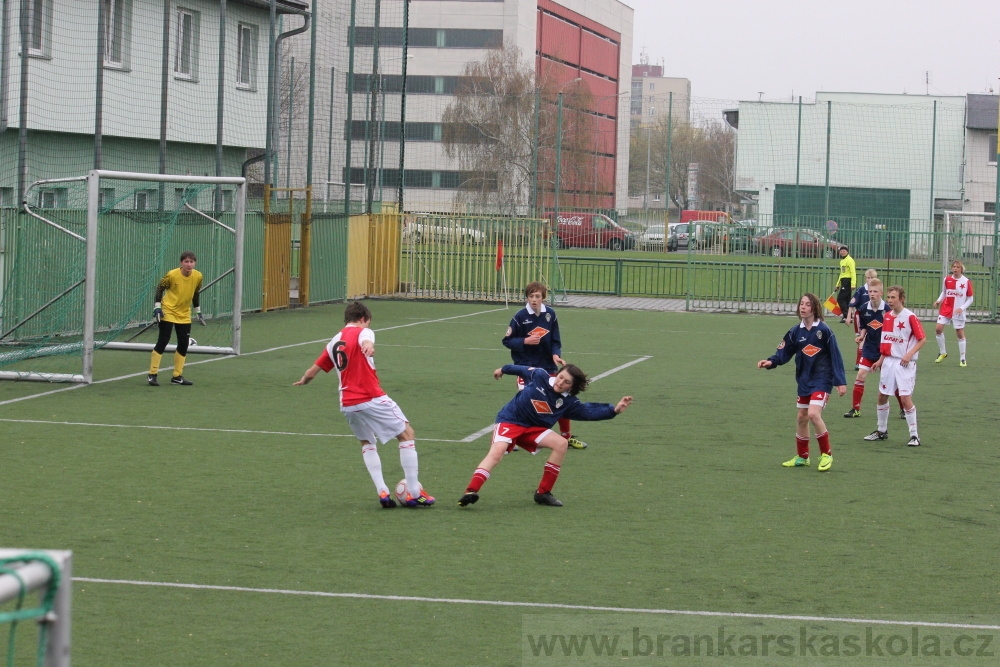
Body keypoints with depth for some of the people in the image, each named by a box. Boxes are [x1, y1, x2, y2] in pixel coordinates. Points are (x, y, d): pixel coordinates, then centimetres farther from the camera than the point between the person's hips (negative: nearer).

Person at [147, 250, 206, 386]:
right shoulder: (171, 275, -19)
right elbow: (160, 288, -7)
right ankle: (152, 375, -4)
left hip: (184, 315, 5)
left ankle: (177, 376, 15)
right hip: (168, 312, -5)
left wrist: (198, 312, 14)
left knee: (184, 344, 3)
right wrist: (157, 307, -14)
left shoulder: (198, 276, -5)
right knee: (163, 341, -10)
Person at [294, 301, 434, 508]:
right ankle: (413, 494, 1)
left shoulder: (334, 342, 16)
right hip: (372, 399, -6)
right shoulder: (362, 332, 0)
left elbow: (312, 372, 22)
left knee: (367, 443, 25)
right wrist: (369, 346, -51)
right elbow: (366, 340, -27)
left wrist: (303, 381, 45)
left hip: (347, 404, 6)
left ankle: (382, 492, 8)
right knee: (407, 434, 6)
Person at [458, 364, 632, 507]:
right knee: (497, 452, -30)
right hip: (510, 421, -4)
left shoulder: (568, 402, -4)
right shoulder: (539, 376, -9)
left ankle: (543, 493, -6)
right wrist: (503, 370, 24)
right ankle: (471, 492, -40)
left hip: (533, 429, 4)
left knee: (561, 444, -16)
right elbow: (522, 370, 9)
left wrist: (614, 409, -17)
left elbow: (590, 411, -5)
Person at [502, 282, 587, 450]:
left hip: (548, 366, 4)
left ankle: (567, 436, 23)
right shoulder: (520, 316, -9)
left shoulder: (550, 314, -1)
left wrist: (556, 354, -12)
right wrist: (525, 341, -19)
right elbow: (507, 340, -5)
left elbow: (556, 340, 6)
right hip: (526, 366, -4)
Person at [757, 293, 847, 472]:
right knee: (801, 417, 12)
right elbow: (784, 353, 5)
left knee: (813, 414, -20)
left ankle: (826, 454, -5)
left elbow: (835, 356, -10)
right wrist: (771, 361, -15)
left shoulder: (824, 330, -12)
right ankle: (802, 457, 28)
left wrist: (841, 381, -11)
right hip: (804, 380, 6)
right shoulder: (796, 332, 1)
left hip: (822, 379, -6)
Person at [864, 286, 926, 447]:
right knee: (882, 396, 11)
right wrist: (881, 360, 15)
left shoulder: (910, 317, -12)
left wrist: (909, 354, -20)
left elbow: (922, 339, -10)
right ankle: (881, 431, 26)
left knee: (905, 397, -11)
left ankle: (914, 435, -3)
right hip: (889, 361, 7)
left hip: (904, 363, -7)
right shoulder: (887, 316, 9)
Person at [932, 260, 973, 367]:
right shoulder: (947, 280, 2)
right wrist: (939, 300, -2)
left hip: (958, 312, -3)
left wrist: (962, 308, -15)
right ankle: (942, 352, 13)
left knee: (960, 334, 2)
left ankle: (962, 359, 13)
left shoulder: (966, 282, -7)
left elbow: (970, 299, -1)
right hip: (945, 309, 3)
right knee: (938, 329, -8)